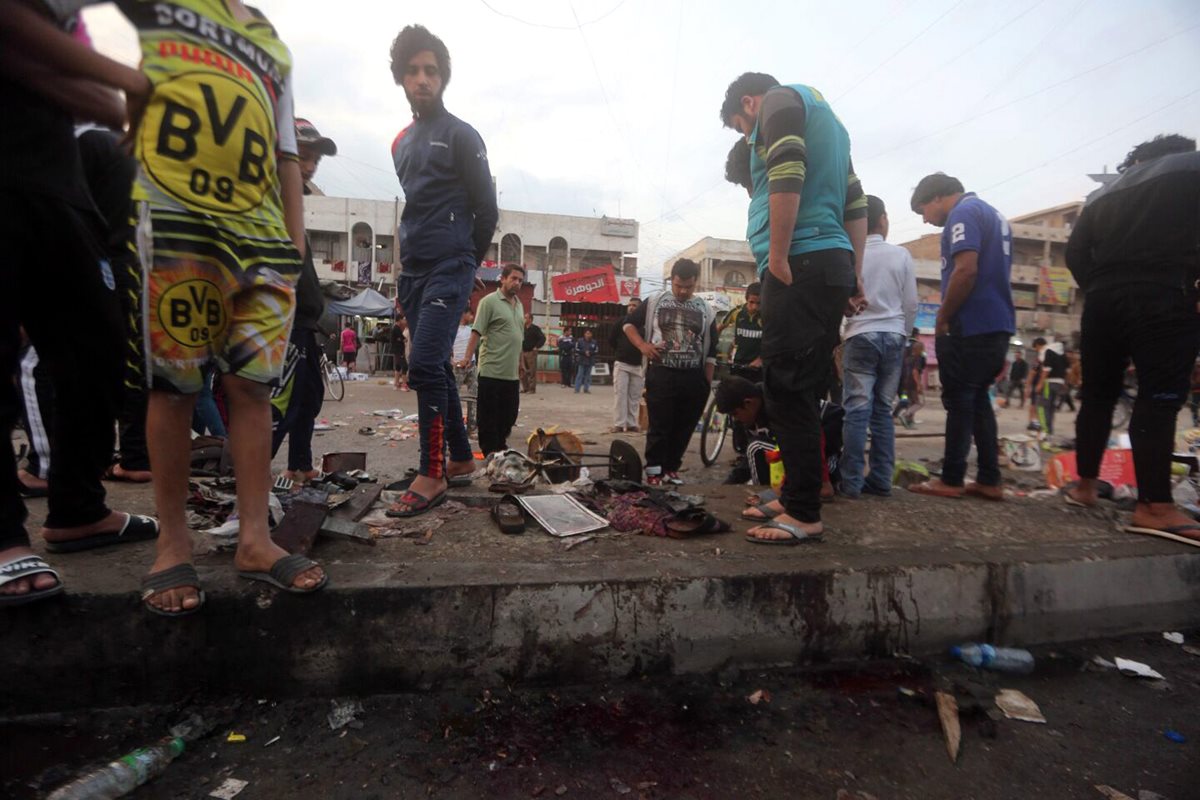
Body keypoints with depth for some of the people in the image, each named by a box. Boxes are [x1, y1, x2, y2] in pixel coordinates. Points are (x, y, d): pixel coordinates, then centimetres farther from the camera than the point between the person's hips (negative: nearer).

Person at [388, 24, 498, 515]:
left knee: (424, 365, -17)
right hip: (413, 272, 7)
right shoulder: (401, 143, 19)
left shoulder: (460, 135, 0)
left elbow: (486, 208, -2)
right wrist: (409, 261, 17)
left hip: (449, 271, -7)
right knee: (436, 367, 8)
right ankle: (460, 457, 19)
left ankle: (431, 475, -9)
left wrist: (467, 262, 4)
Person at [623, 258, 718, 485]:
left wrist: (707, 383, 4)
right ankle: (653, 472, 6)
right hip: (661, 375, -2)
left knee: (684, 428, 8)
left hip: (693, 379, 3)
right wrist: (643, 346, -7)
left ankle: (671, 469, 21)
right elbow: (629, 324, 10)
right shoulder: (654, 302, 3)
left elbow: (711, 352, 10)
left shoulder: (706, 310, 9)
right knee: (659, 426, -3)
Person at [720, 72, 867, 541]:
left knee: (789, 392, -10)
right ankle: (797, 498, 18)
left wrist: (778, 257, -14)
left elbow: (787, 177, -15)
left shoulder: (780, 100, 5)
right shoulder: (824, 118, 31)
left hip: (800, 265, -9)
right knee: (804, 393, 10)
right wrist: (854, 276, 20)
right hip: (833, 264, 10)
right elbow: (856, 204, 24)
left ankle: (804, 515, -6)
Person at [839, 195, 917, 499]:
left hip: (860, 336, -2)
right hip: (893, 336, 2)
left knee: (857, 410, -4)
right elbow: (911, 304, 6)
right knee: (883, 409, 7)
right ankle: (881, 479, 7)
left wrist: (840, 336, 13)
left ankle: (851, 481, -7)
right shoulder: (901, 255, 4)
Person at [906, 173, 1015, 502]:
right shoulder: (993, 214, 22)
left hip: (972, 326, -9)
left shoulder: (963, 213, -8)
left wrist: (943, 318, -12)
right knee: (978, 399, 13)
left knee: (959, 401, -4)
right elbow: (994, 272, 22)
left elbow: (966, 271, -21)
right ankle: (989, 480, 14)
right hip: (997, 323, 9)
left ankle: (951, 480, 3)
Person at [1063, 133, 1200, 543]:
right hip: (1163, 296, -4)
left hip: (1104, 299, 5)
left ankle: (1085, 486, 15)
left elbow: (1075, 252, 11)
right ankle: (1154, 507, -14)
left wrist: (1098, 290, 15)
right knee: (1159, 397, -10)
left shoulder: (1103, 194, 20)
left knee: (1098, 395, 10)